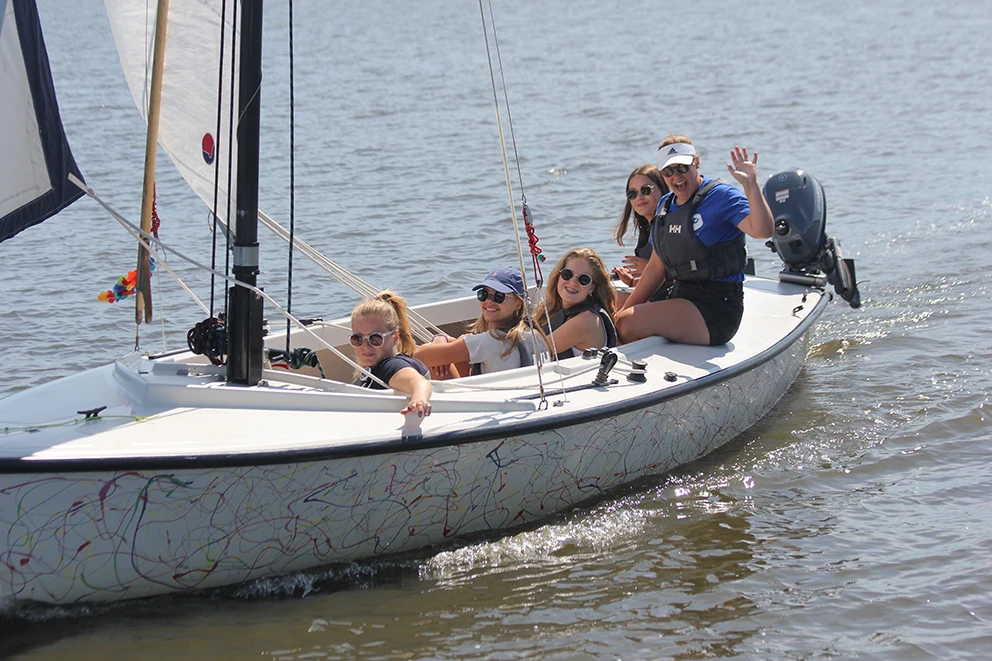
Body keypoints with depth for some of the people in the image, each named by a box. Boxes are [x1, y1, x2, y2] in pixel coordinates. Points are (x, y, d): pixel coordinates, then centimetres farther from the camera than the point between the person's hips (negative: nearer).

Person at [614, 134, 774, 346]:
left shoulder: (721, 196, -9)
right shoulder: (666, 205, 14)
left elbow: (763, 230, -26)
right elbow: (657, 266, 20)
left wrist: (751, 184, -35)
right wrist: (626, 309, 17)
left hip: (717, 307, -8)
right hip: (682, 298, 8)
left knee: (630, 324, -24)